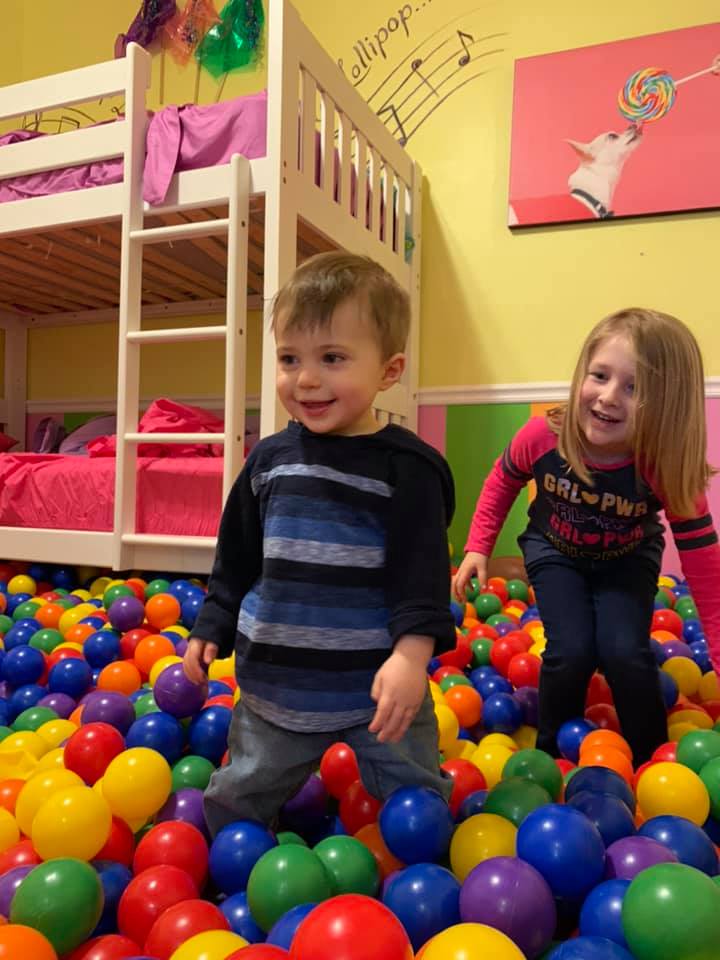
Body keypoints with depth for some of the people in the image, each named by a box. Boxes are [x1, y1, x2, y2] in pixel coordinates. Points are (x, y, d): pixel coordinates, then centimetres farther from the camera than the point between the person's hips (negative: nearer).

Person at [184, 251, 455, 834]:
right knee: (233, 807, 22)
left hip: (378, 683, -4)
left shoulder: (406, 466, -14)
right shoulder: (270, 459, 0)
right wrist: (211, 629, 12)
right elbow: (237, 557, 9)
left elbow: (423, 569, -15)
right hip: (276, 683, 4)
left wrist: (412, 654, -24)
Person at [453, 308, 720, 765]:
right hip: (555, 551, 0)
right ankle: (551, 755, 13)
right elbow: (503, 481, -7)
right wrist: (478, 547, -9)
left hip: (628, 558, 0)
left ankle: (652, 761, 10)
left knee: (625, 652, -19)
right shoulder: (543, 436, -31)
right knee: (572, 652, -17)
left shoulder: (669, 469, -33)